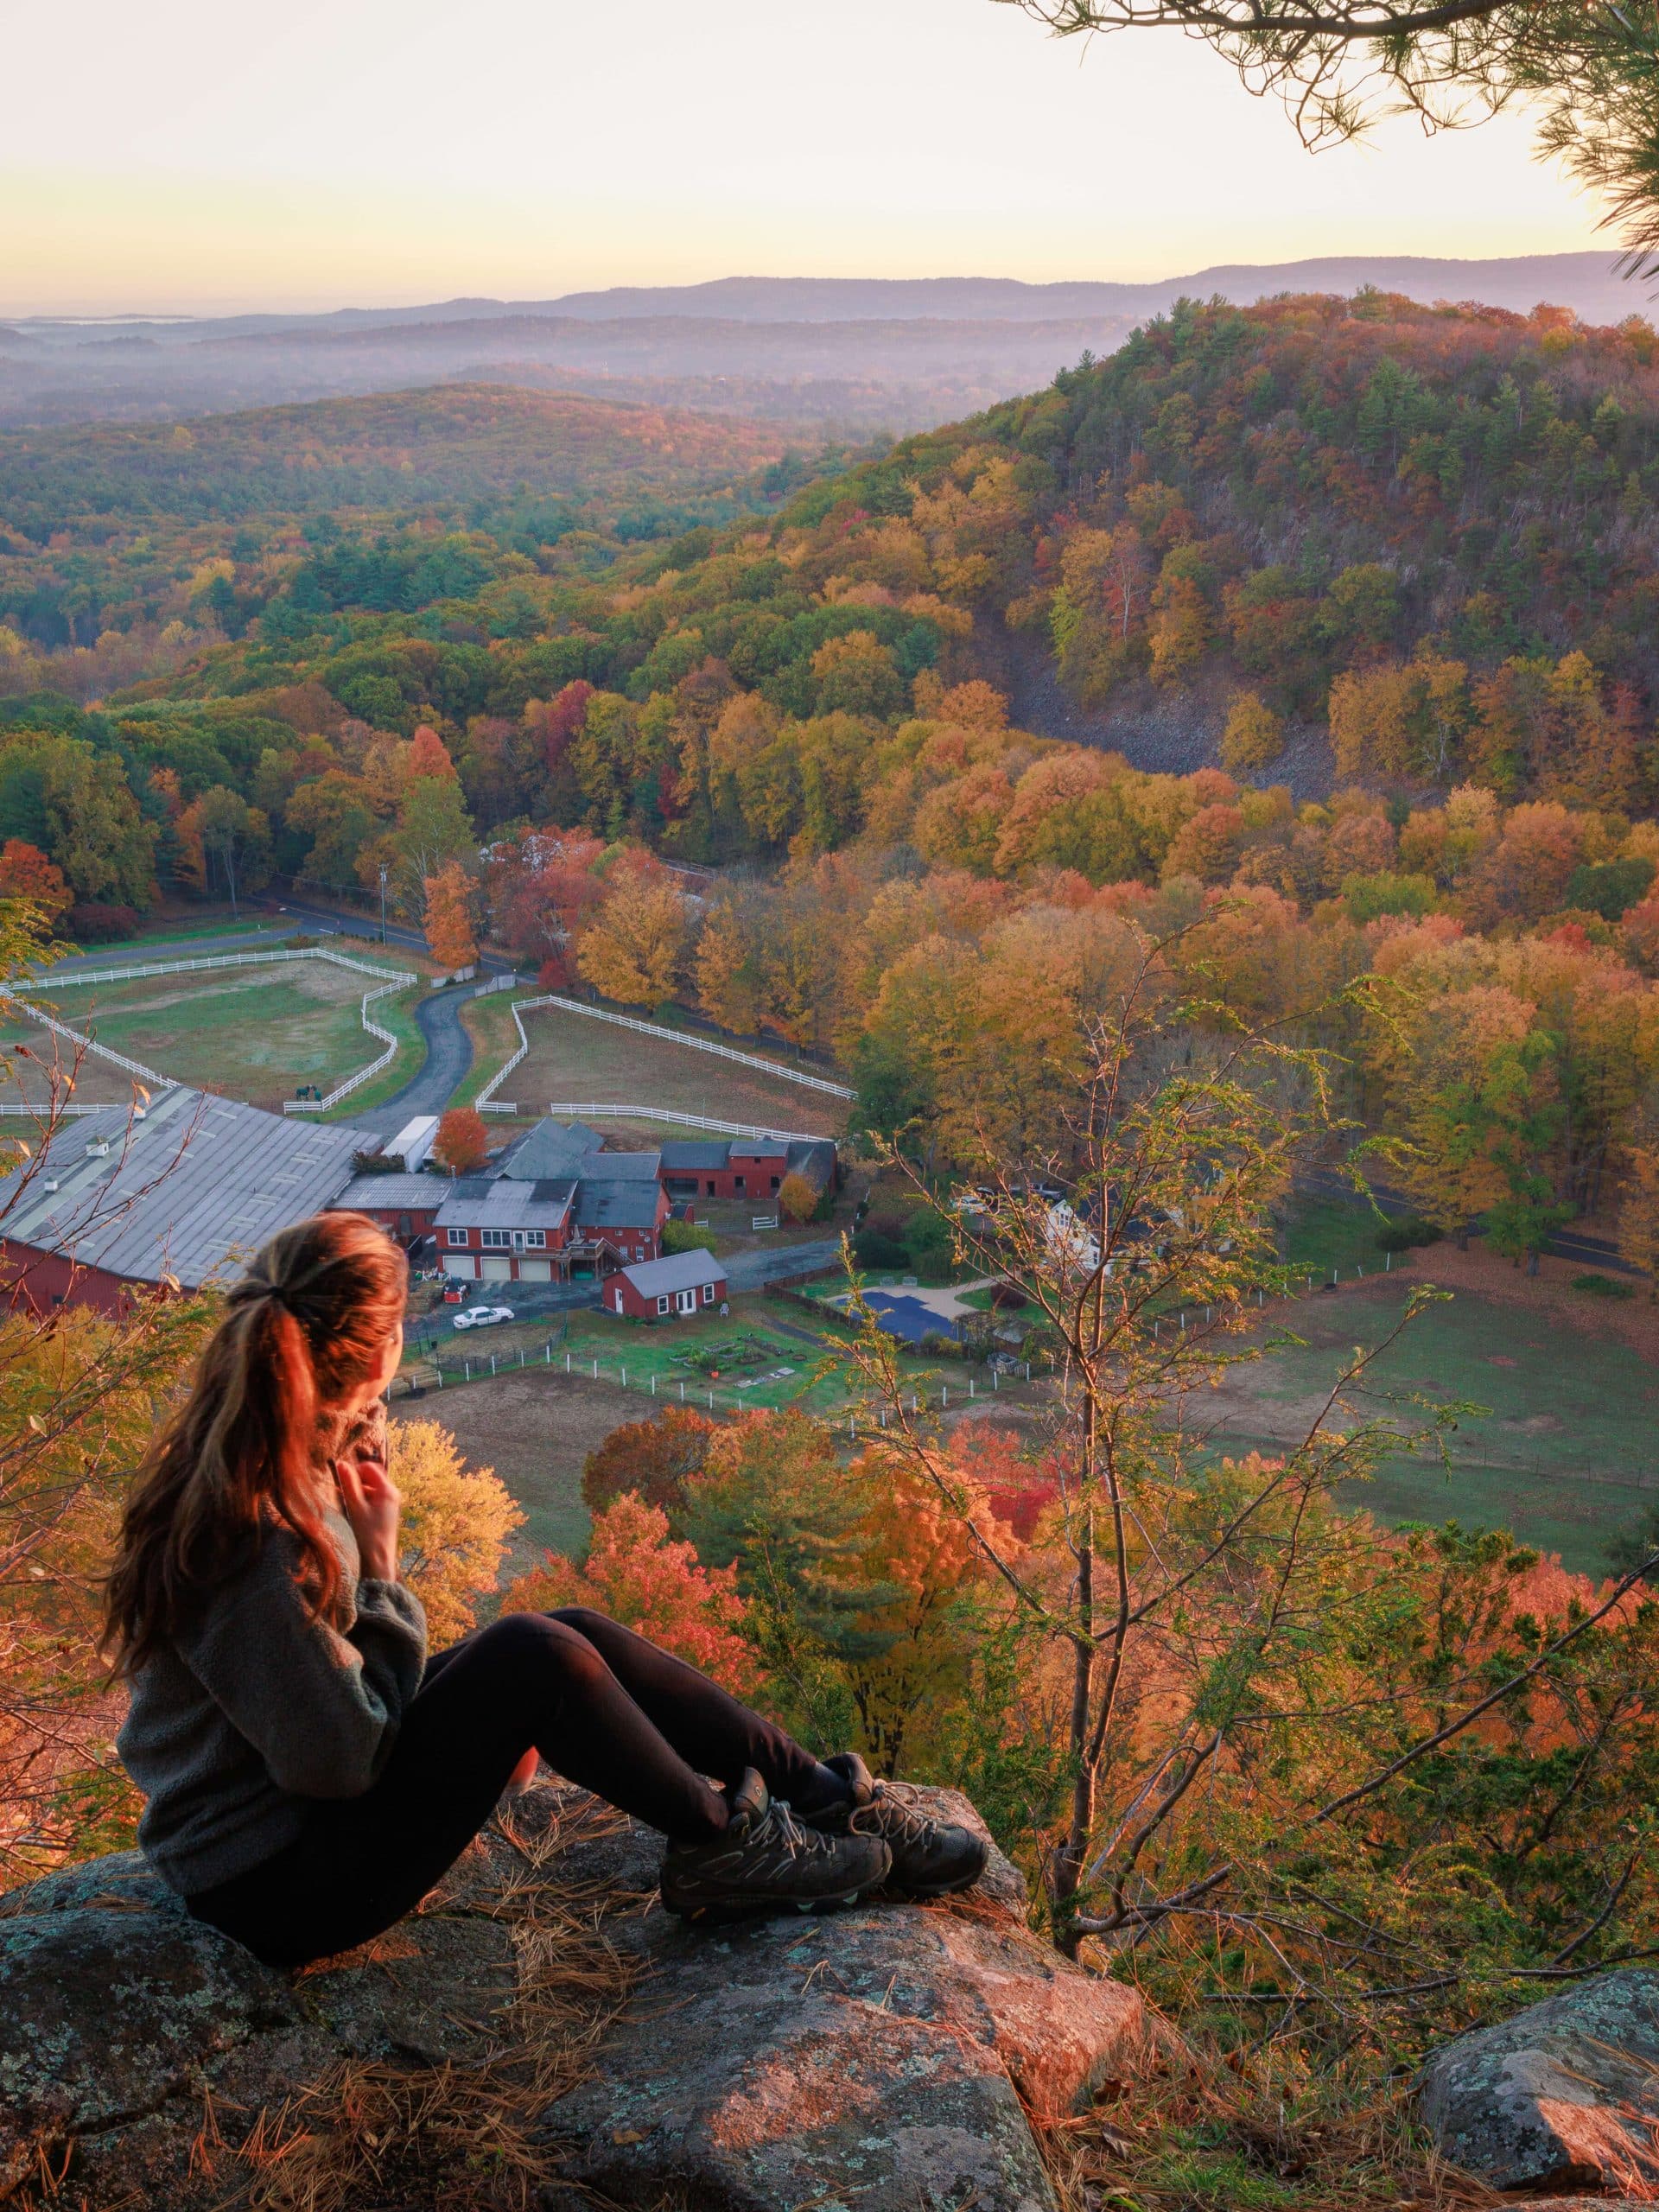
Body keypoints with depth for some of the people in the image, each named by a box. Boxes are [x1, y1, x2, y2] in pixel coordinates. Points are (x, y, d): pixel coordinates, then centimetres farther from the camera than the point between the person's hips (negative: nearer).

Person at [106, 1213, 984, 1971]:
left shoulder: (225, 1466, -2)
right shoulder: (260, 1538, -31)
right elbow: (340, 1759, -24)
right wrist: (379, 1568, -19)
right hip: (280, 1885, -9)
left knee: (578, 1634, 1)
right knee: (534, 1655, -22)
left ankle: (822, 1794, 9)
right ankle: (718, 1839, 1)